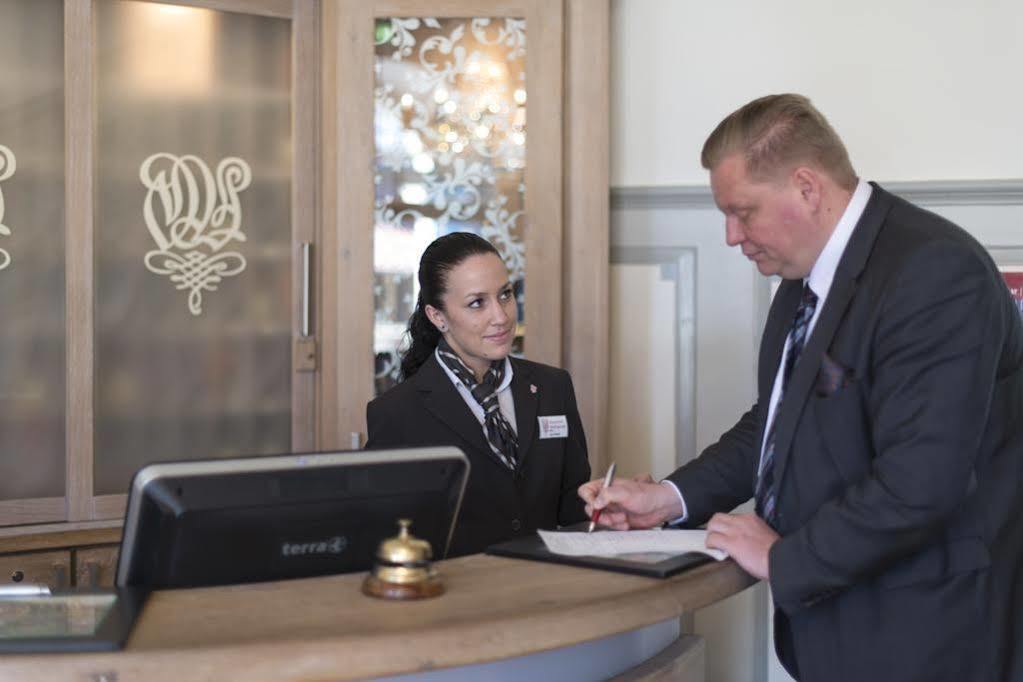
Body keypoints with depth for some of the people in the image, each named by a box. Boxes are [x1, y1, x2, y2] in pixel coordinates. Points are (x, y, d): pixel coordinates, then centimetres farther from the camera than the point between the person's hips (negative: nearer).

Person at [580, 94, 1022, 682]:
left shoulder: (936, 274, -22)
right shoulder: (808, 275, 7)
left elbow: (919, 480, -27)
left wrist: (783, 560, -16)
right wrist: (672, 497, 5)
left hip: (914, 635, -8)